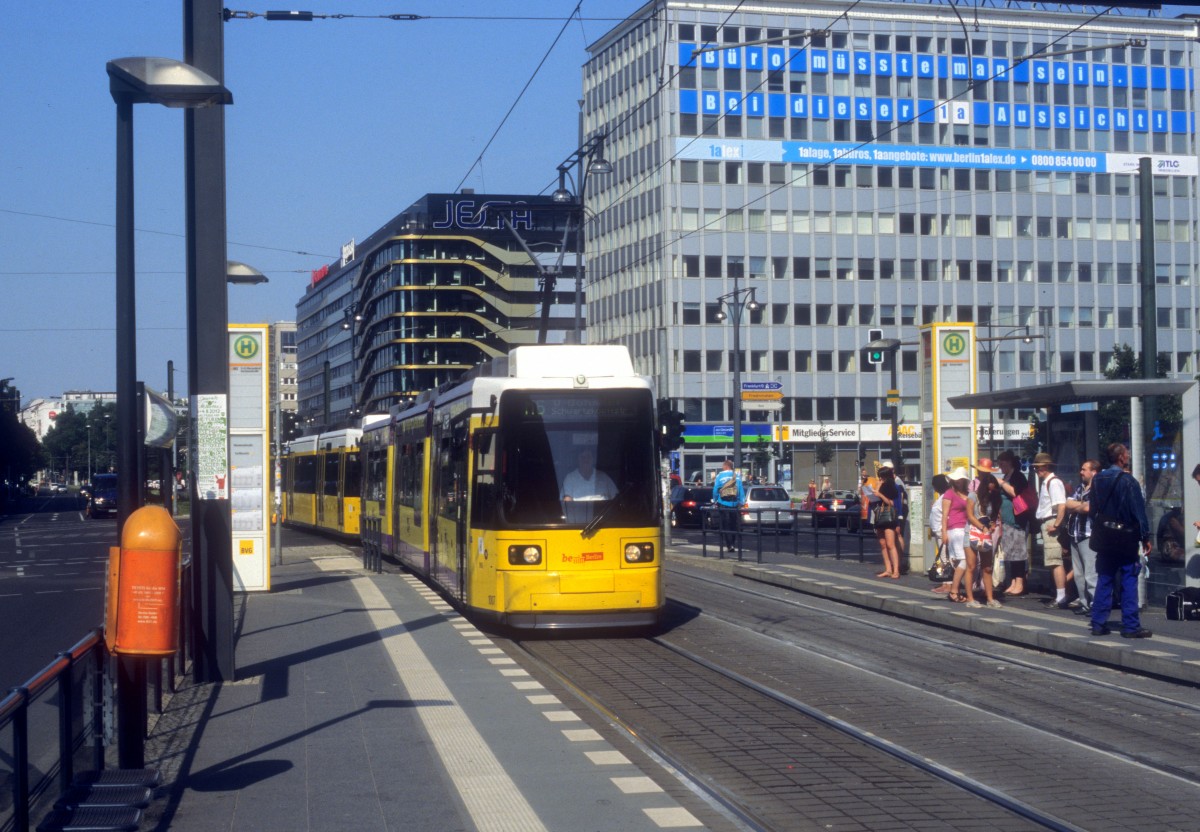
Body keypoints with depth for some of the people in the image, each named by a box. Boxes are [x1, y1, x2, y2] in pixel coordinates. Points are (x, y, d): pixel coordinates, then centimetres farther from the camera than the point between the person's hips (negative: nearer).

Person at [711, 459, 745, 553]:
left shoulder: (720, 476, -5)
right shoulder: (737, 477, 2)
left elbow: (715, 490, -2)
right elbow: (741, 490, 1)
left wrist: (715, 500, 12)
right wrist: (742, 502, 7)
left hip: (723, 504, -2)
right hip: (735, 504, 2)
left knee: (726, 525, 1)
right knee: (734, 525, 11)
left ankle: (729, 545, -7)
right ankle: (735, 545, 11)